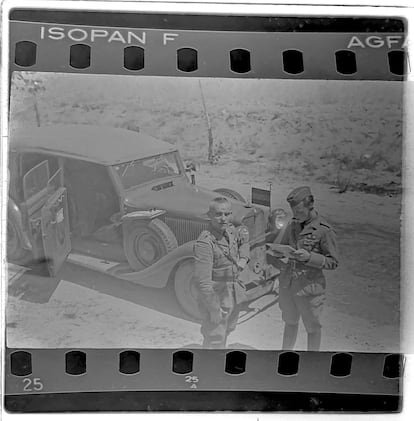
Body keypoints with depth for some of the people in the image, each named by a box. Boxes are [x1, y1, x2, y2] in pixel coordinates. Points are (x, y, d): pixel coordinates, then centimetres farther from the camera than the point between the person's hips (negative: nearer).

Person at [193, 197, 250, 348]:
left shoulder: (230, 231, -3)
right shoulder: (204, 242, -27)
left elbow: (243, 232, 22)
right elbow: (203, 281, -29)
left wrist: (243, 258, 7)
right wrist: (214, 310, -26)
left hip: (234, 295, 8)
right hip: (214, 298, -8)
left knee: (227, 330, 26)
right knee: (215, 341, -1)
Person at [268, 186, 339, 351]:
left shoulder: (324, 230, -12)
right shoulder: (293, 225, 5)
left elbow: (333, 262, -11)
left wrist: (309, 257, -25)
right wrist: (278, 252, -8)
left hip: (309, 288, -5)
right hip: (287, 284, 5)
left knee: (312, 328, 12)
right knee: (290, 323, 21)